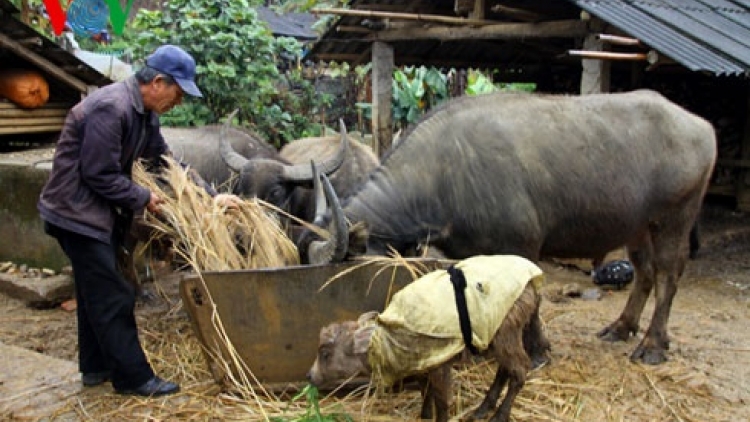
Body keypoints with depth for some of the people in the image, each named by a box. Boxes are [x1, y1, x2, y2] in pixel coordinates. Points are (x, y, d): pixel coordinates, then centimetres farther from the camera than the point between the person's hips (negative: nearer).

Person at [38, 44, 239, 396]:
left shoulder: (145, 114, 6)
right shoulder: (110, 108, -24)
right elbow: (100, 175, -25)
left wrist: (211, 196, 6)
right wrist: (143, 199, -13)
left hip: (97, 212, 10)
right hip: (77, 212, -10)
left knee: (96, 293, 17)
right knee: (112, 297, -5)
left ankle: (96, 367, 30)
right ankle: (133, 376, 5)